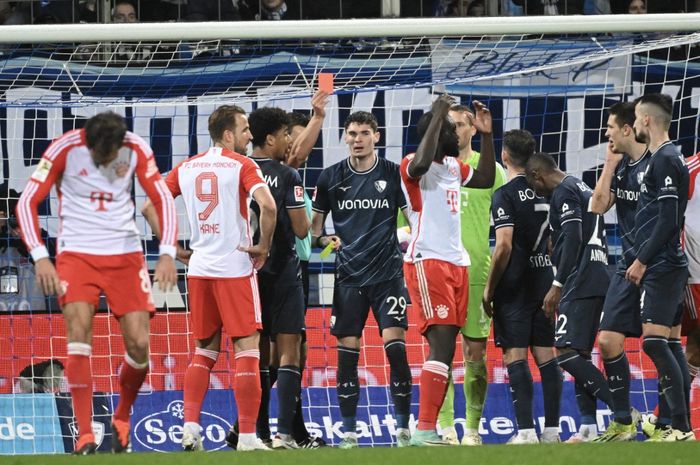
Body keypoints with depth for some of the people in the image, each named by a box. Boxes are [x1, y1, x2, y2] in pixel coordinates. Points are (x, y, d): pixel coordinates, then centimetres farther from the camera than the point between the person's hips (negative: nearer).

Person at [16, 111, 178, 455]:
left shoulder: (136, 150, -6)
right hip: (77, 254, -2)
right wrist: (40, 256, -20)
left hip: (125, 254, 2)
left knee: (139, 343, -7)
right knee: (79, 331, -21)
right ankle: (85, 434, -18)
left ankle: (122, 419, 20)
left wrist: (167, 253, -12)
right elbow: (28, 202, -9)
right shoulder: (65, 149, -12)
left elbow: (162, 199, 1)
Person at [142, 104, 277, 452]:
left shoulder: (186, 168, 10)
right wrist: (264, 246, -10)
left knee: (204, 350, 17)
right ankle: (247, 436, -6)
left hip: (199, 268, 5)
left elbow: (150, 207, 11)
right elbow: (267, 205, -23)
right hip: (235, 267, -5)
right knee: (247, 349, -2)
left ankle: (190, 427, 8)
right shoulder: (242, 166, -7)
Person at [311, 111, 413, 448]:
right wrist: (323, 240, -8)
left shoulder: (393, 174, 2)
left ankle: (403, 429, -2)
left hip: (387, 274, -2)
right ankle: (348, 433, 6)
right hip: (349, 277, 2)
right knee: (347, 353, 0)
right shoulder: (331, 177, 6)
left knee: (395, 346, -11)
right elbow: (313, 225, 13)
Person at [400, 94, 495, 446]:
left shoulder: (453, 166, 16)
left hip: (456, 262, 9)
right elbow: (421, 164, -32)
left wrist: (486, 135, 16)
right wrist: (437, 116, -28)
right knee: (441, 340, -19)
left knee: (447, 348, 5)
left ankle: (430, 429, 5)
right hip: (426, 262, -9)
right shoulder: (413, 166, -10)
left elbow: (486, 179, 25)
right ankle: (424, 429, -23)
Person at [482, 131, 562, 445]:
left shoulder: (505, 195, -11)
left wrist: (489, 289, -9)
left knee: (515, 357, -7)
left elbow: (504, 246, -18)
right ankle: (552, 429, 6)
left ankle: (526, 431, -14)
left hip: (515, 286, -7)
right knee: (546, 355, 7)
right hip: (543, 283, 7)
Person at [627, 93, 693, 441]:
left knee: (655, 341, -14)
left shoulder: (665, 160, -12)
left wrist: (642, 260, -15)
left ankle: (681, 426, -17)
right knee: (670, 344, 8)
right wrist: (643, 260, 20)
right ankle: (680, 427, 7)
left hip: (662, 267, -10)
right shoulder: (664, 158, 18)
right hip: (668, 266, 10)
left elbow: (668, 219, -18)